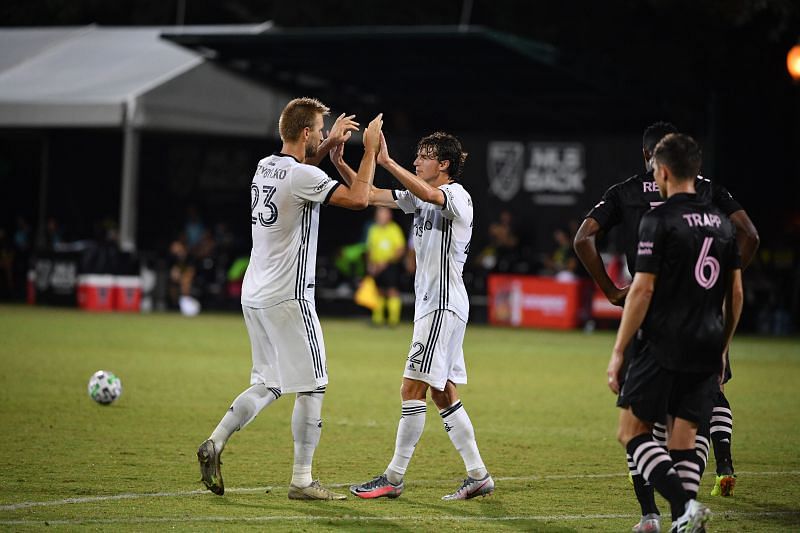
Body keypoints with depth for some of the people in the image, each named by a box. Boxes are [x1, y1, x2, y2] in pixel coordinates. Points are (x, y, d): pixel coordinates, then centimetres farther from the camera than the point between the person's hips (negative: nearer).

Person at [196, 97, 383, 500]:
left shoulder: (265, 166, 10)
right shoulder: (303, 176, -16)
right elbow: (357, 198, -21)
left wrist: (330, 144, 30)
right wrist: (370, 150, -10)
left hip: (254, 295, 9)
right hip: (287, 298, -9)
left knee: (267, 384, 17)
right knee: (312, 388, 0)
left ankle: (215, 443, 2)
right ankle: (301, 481, 1)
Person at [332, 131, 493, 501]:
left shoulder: (457, 194, -11)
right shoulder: (420, 197, 16)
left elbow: (429, 194, -34)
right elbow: (371, 195, 13)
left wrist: (386, 162, -39)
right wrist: (339, 162, 1)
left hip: (445, 305, -10)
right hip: (430, 304, 10)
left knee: (413, 389, -10)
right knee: (443, 394, 10)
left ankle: (393, 478, -7)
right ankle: (478, 475, 13)